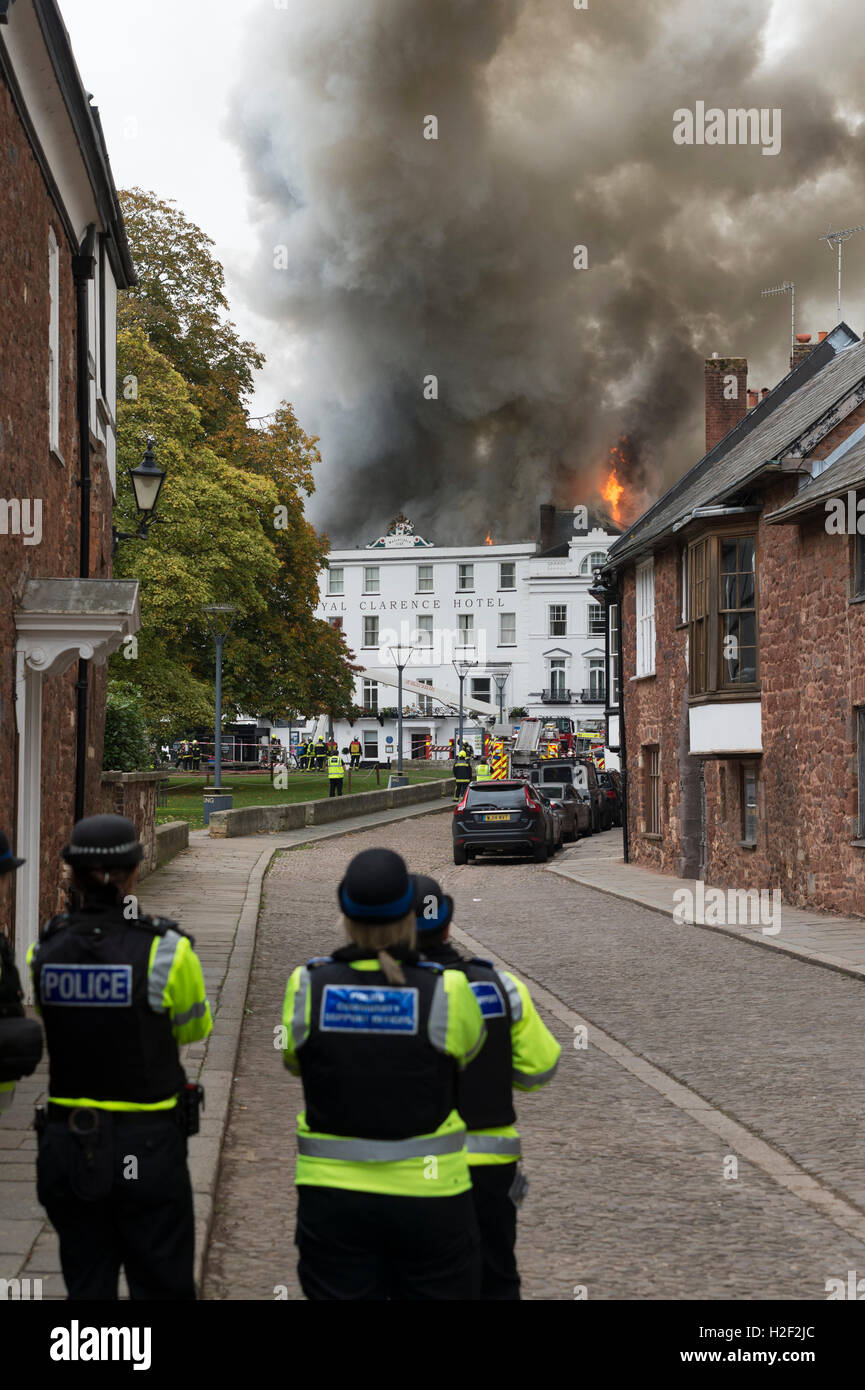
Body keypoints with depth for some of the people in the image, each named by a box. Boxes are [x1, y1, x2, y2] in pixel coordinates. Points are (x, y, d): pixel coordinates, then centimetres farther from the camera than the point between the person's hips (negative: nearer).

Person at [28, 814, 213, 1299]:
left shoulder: (44, 952, -4)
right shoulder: (167, 951, -14)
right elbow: (194, 1029, 4)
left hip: (68, 1150, 3)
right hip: (148, 1150, -3)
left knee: (87, 1285, 15)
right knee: (162, 1287, 10)